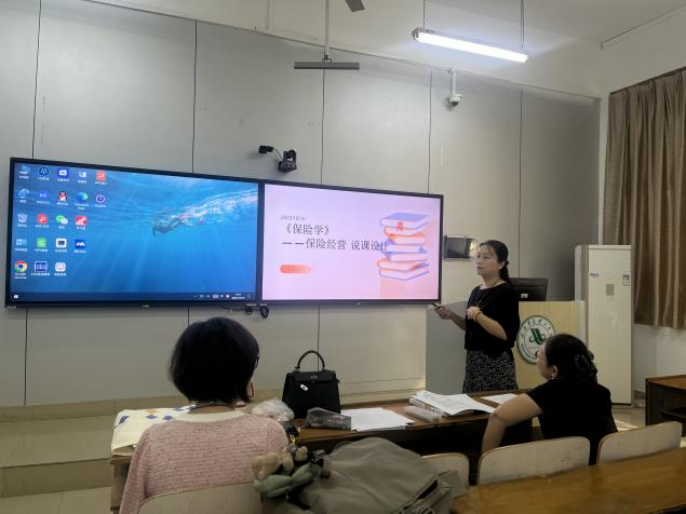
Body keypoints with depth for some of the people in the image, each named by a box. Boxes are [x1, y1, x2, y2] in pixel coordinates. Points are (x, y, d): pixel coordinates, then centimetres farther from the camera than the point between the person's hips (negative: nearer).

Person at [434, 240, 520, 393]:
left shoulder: (506, 292, -12)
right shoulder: (476, 291, 9)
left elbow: (505, 333, -21)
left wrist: (478, 315, -18)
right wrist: (452, 316, 5)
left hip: (496, 362, -7)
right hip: (473, 360, 7)